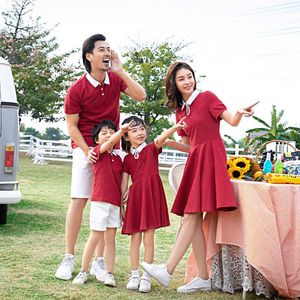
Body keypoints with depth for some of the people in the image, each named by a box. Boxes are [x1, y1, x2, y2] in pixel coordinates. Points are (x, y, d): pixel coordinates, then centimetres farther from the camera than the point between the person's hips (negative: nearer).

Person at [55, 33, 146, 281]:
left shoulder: (115, 79, 0)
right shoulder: (77, 90, -12)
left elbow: (141, 96, -11)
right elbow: (72, 126, -8)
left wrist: (120, 71, -15)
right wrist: (87, 150, -19)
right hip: (86, 147, -4)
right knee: (78, 200, -7)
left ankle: (99, 261, 7)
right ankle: (68, 258, 2)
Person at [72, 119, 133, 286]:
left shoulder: (118, 158, 14)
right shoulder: (98, 152, 1)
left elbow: (121, 182, 15)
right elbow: (110, 142, -20)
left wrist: (123, 203, 11)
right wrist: (122, 130, -24)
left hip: (115, 203, 5)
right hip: (100, 201, -4)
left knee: (110, 238, 7)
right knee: (96, 237, -1)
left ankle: (109, 274, 10)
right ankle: (83, 272, 11)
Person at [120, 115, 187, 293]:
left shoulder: (151, 149, 3)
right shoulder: (127, 159, 11)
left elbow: (161, 138, -17)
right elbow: (124, 182, 12)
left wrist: (176, 127, -36)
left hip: (151, 195, -3)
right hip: (135, 197, 3)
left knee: (148, 238, 1)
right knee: (135, 238, 6)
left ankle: (146, 277, 9)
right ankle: (135, 275, 16)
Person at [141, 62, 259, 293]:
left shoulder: (207, 97, -1)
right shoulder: (180, 110, 17)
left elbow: (232, 121, -9)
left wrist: (240, 113, -30)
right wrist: (168, 142, 6)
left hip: (210, 158, -8)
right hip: (194, 161, 8)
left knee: (191, 215, -11)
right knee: (194, 219, 3)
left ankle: (168, 271, -13)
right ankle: (203, 278, 7)